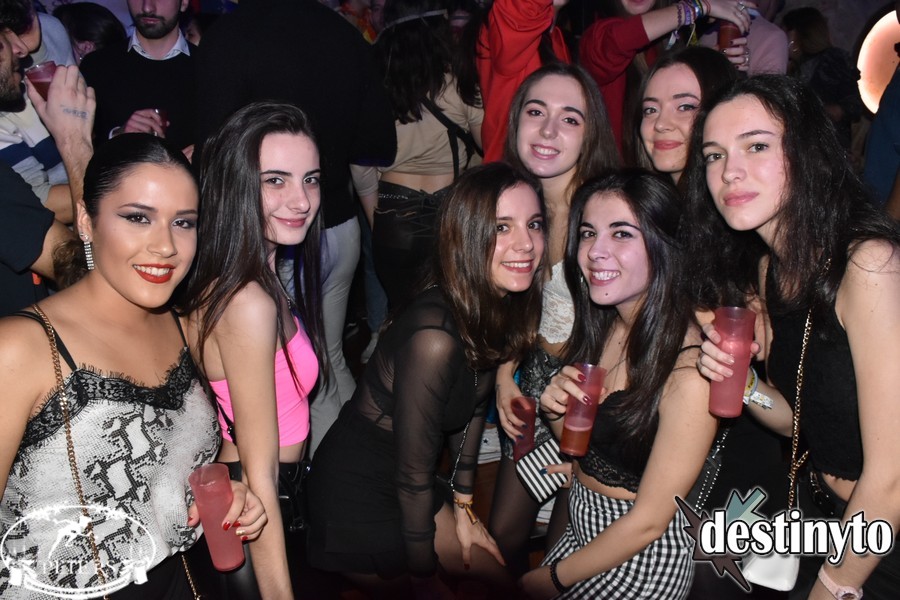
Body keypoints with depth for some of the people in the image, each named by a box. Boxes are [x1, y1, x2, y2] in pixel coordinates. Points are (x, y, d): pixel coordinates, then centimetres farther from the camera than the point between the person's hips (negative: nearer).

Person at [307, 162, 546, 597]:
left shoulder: (503, 308, -8)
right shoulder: (434, 337, -34)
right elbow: (413, 476, -25)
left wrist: (462, 504, 10)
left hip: (411, 490, 8)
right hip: (357, 498, -7)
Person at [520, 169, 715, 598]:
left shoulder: (689, 369, -26)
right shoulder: (603, 326, -4)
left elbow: (648, 521, -21)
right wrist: (558, 412, -13)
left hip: (641, 561, -6)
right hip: (582, 529, 6)